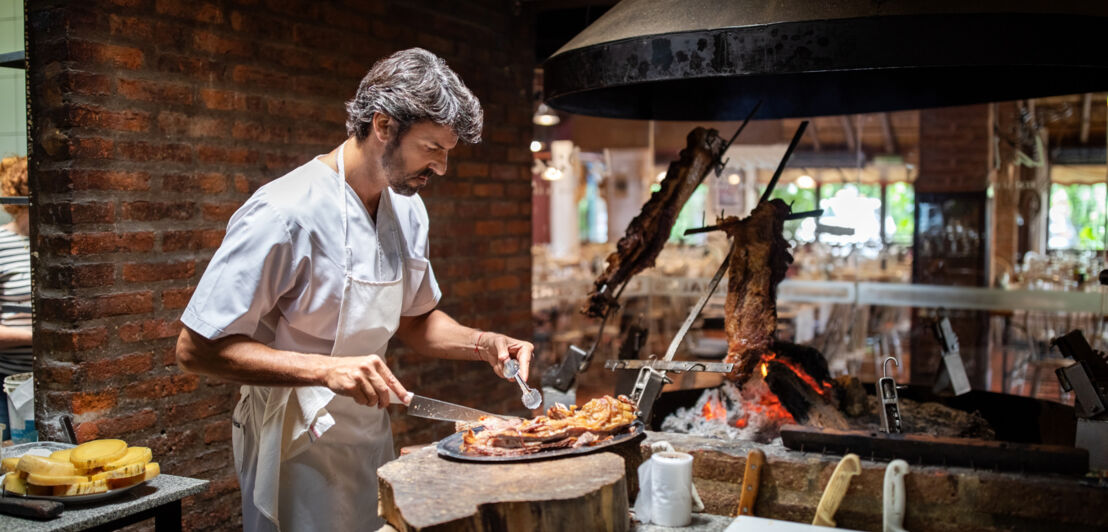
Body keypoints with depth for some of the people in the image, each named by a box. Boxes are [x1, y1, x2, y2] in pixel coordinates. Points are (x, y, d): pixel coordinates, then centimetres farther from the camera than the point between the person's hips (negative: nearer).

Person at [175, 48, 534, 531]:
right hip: (299, 451, -7)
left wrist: (483, 344, -5)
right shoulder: (284, 214, -23)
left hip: (372, 439, 7)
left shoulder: (407, 209, 1)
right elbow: (196, 349, -22)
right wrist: (325, 369, -30)